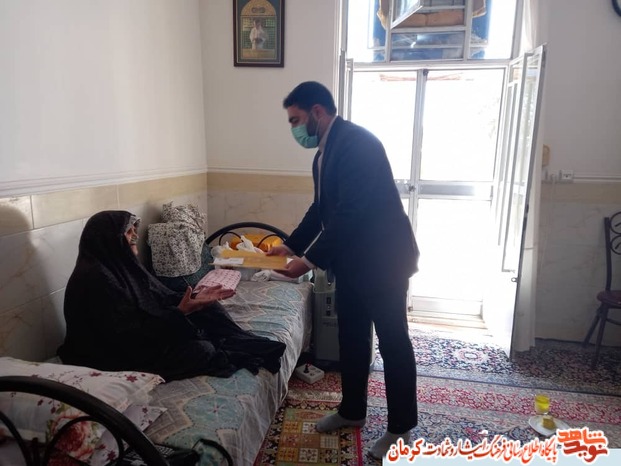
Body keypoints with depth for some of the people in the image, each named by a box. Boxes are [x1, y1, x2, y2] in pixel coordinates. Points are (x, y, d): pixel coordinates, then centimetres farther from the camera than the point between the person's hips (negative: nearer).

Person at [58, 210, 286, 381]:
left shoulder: (122, 265, 5)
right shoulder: (95, 278, -25)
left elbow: (161, 297, 8)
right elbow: (130, 333, -28)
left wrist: (193, 298, -5)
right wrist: (180, 312, -30)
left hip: (146, 333, 10)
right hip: (121, 355, -9)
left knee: (207, 311, -1)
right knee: (202, 350, -24)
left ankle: (248, 344, -2)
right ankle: (251, 353, -2)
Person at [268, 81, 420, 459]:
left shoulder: (357, 142, -20)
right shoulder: (326, 151, 10)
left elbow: (350, 213, -26)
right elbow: (322, 208, 18)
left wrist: (311, 260, -23)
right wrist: (292, 245, 12)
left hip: (383, 259, -9)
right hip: (352, 260, 9)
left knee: (393, 342, 5)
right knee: (351, 338, 17)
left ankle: (401, 427, 24)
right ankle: (352, 410, 36)